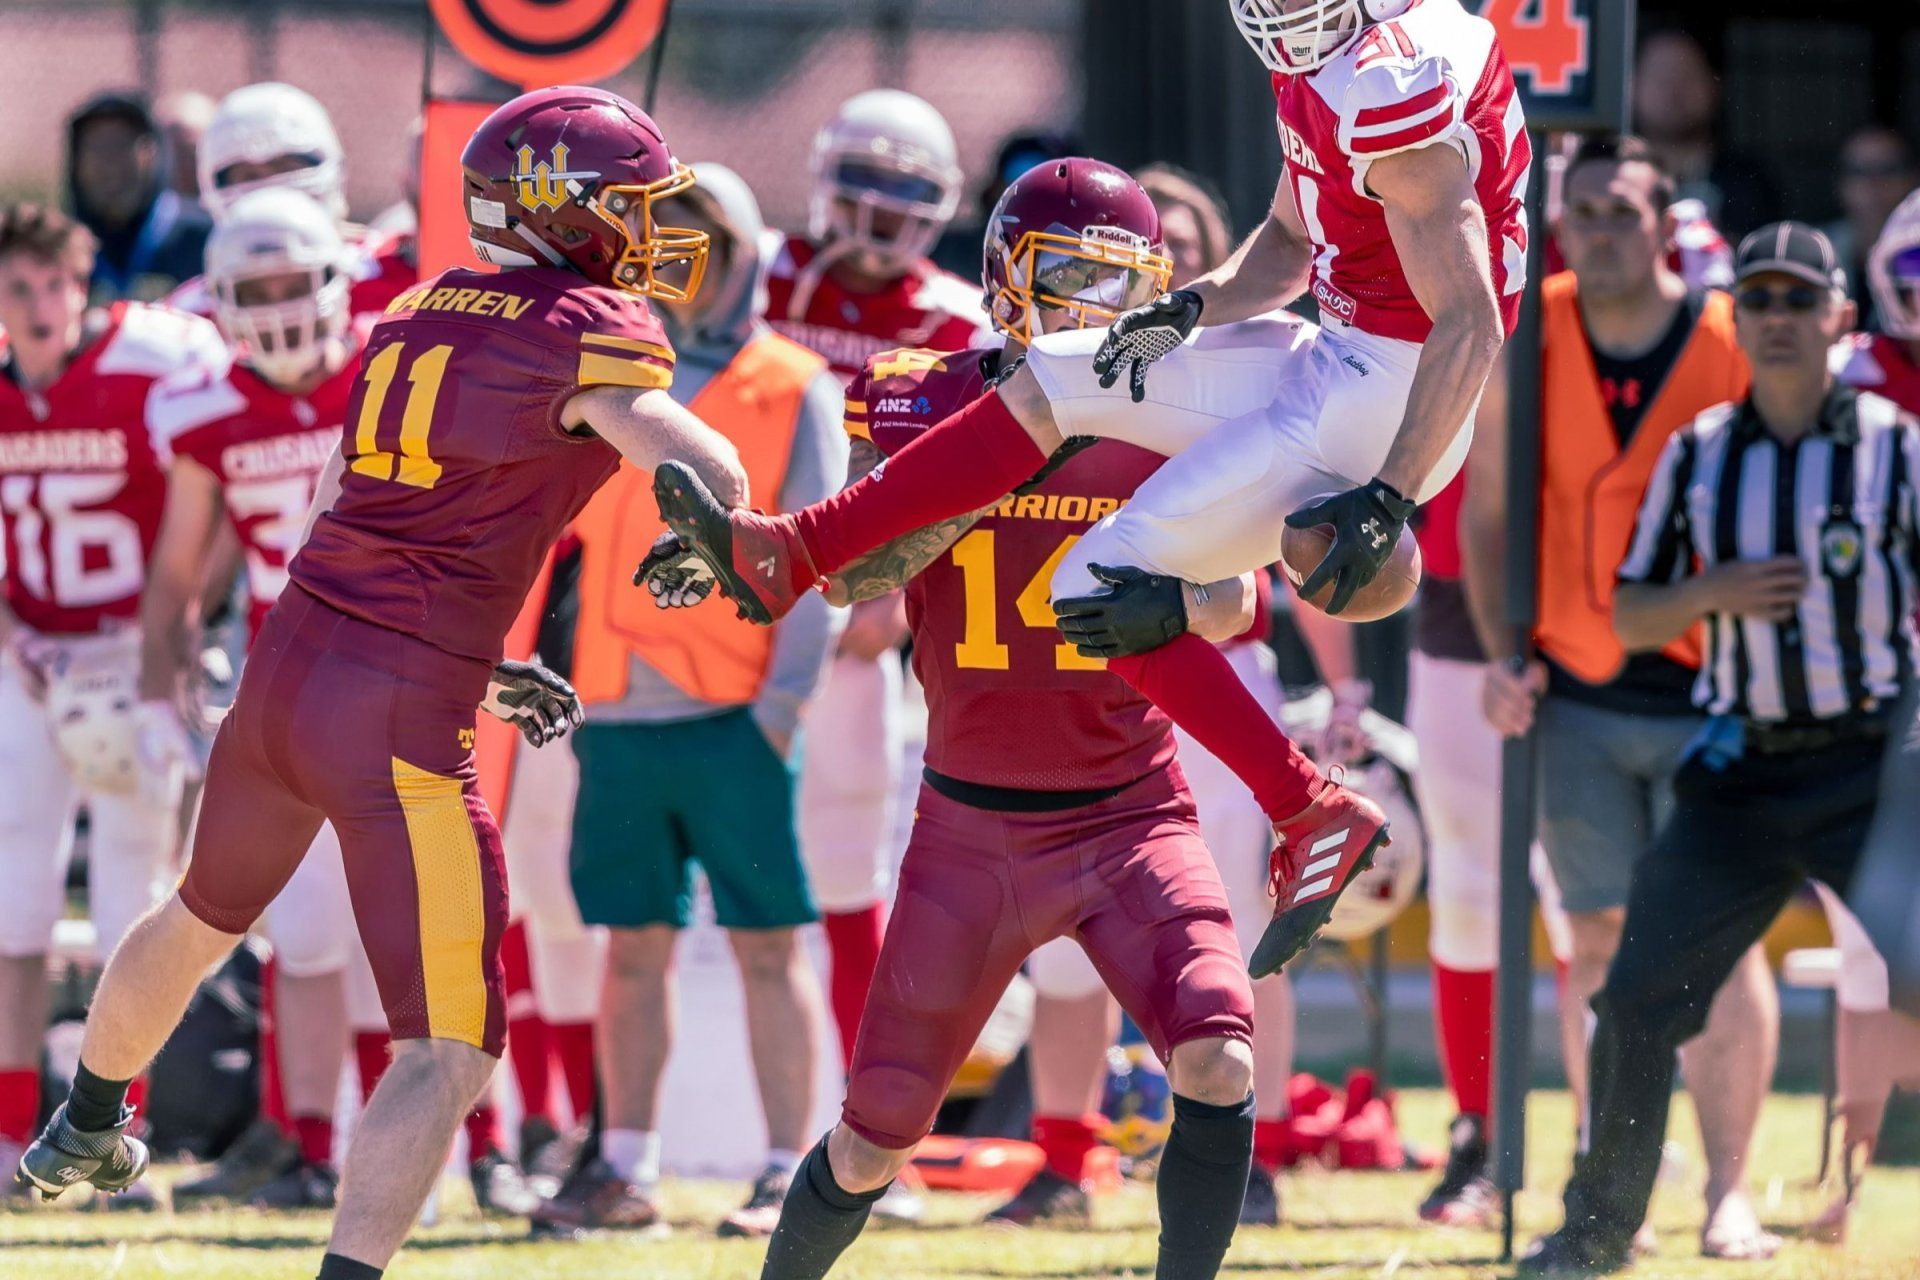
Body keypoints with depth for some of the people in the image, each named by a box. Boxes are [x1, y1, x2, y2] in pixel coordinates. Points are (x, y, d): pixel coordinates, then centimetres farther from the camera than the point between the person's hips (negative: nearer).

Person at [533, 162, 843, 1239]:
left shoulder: (793, 392, 1)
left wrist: (786, 697, -12)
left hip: (733, 718, -4)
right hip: (620, 720, 4)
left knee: (769, 948, -2)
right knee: (635, 949, 7)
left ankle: (792, 1174, 1)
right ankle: (627, 1169, 11)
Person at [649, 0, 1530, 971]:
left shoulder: (1390, 94, -25)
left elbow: (1471, 324, -25)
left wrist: (1388, 501, -26)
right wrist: (1192, 309, 2)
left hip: (1383, 400, -10)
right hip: (1339, 359, 10)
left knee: (1102, 588, -9)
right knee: (1050, 382, 14)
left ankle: (1312, 816, -7)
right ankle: (795, 555, 20)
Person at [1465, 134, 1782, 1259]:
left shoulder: (1736, 346, -7)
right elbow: (1488, 513, 10)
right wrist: (1503, 656, -1)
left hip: (1713, 697, -2)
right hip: (1579, 694, 2)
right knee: (1603, 937, 3)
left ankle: (1730, 1189, 1)